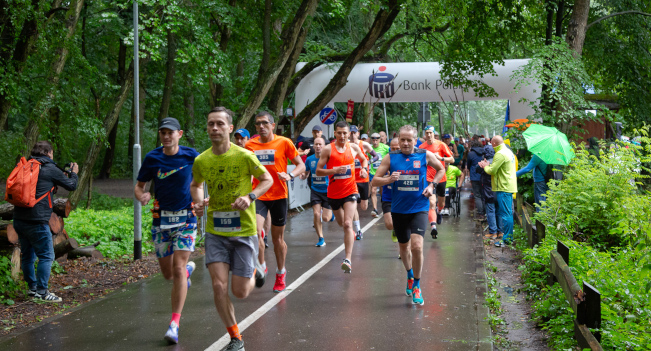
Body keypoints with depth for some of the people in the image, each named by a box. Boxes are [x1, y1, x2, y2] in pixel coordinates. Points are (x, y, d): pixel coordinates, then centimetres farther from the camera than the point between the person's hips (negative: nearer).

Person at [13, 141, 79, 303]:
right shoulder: (51, 169, -6)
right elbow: (71, 186, 5)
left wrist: (62, 176, 26)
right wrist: (74, 173, 25)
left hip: (19, 220, 8)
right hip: (36, 221, -8)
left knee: (27, 256, 17)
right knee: (46, 256, 0)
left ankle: (32, 288, 27)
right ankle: (42, 292, -1)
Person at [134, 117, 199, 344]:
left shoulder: (191, 155, -4)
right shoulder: (152, 158, -2)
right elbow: (139, 185, 6)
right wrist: (141, 196, -16)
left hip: (186, 217, -2)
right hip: (161, 219, 2)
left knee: (178, 269, -13)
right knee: (168, 273, 8)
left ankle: (174, 324, -8)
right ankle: (189, 269, 47)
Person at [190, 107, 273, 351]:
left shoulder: (244, 156, -12)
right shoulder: (201, 161, -2)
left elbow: (267, 179, 1)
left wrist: (250, 197, -16)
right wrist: (198, 202, -3)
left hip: (243, 231, -2)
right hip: (215, 232, 2)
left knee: (240, 292, 1)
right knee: (219, 286, -9)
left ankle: (254, 270, 39)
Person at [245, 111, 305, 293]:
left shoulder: (284, 143, -4)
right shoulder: (250, 145, 3)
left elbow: (301, 165, 1)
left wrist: (290, 175, -18)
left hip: (279, 195, -1)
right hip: (259, 195, 1)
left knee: (278, 238, 9)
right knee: (254, 232, -21)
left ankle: (281, 274, 29)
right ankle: (261, 265, 0)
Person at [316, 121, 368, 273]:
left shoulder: (354, 147, 1)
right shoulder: (328, 149, -7)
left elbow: (363, 159, 22)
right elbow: (318, 171, -9)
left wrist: (364, 168, 0)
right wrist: (334, 170, -24)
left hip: (350, 190, -1)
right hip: (333, 192, 1)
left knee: (347, 224, -15)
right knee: (341, 223, 18)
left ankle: (348, 259, -20)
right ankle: (351, 233, 55)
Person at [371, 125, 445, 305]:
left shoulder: (426, 155, -2)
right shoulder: (391, 158, -1)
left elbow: (441, 170, 16)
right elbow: (374, 181, 0)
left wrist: (432, 185, 1)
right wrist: (388, 179, -20)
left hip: (419, 208, -2)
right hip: (398, 209, 2)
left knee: (417, 246, -18)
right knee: (404, 246, 17)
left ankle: (416, 286, 0)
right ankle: (410, 275, 45)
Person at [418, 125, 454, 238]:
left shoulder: (441, 145, -3)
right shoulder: (421, 147, 2)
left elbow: (452, 159, -2)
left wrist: (441, 158, -17)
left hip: (441, 178, 1)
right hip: (428, 178, -1)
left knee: (441, 204, 17)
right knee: (431, 203, -18)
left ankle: (438, 212, 52)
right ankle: (433, 227, -26)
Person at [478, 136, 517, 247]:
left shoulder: (500, 154, -16)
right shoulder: (508, 152, 17)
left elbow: (492, 171, -17)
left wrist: (486, 166, 2)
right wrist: (488, 165, 11)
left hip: (504, 188, -10)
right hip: (509, 187, 10)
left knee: (505, 214, -8)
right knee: (508, 213, 14)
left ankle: (507, 239, -7)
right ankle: (509, 237, 20)